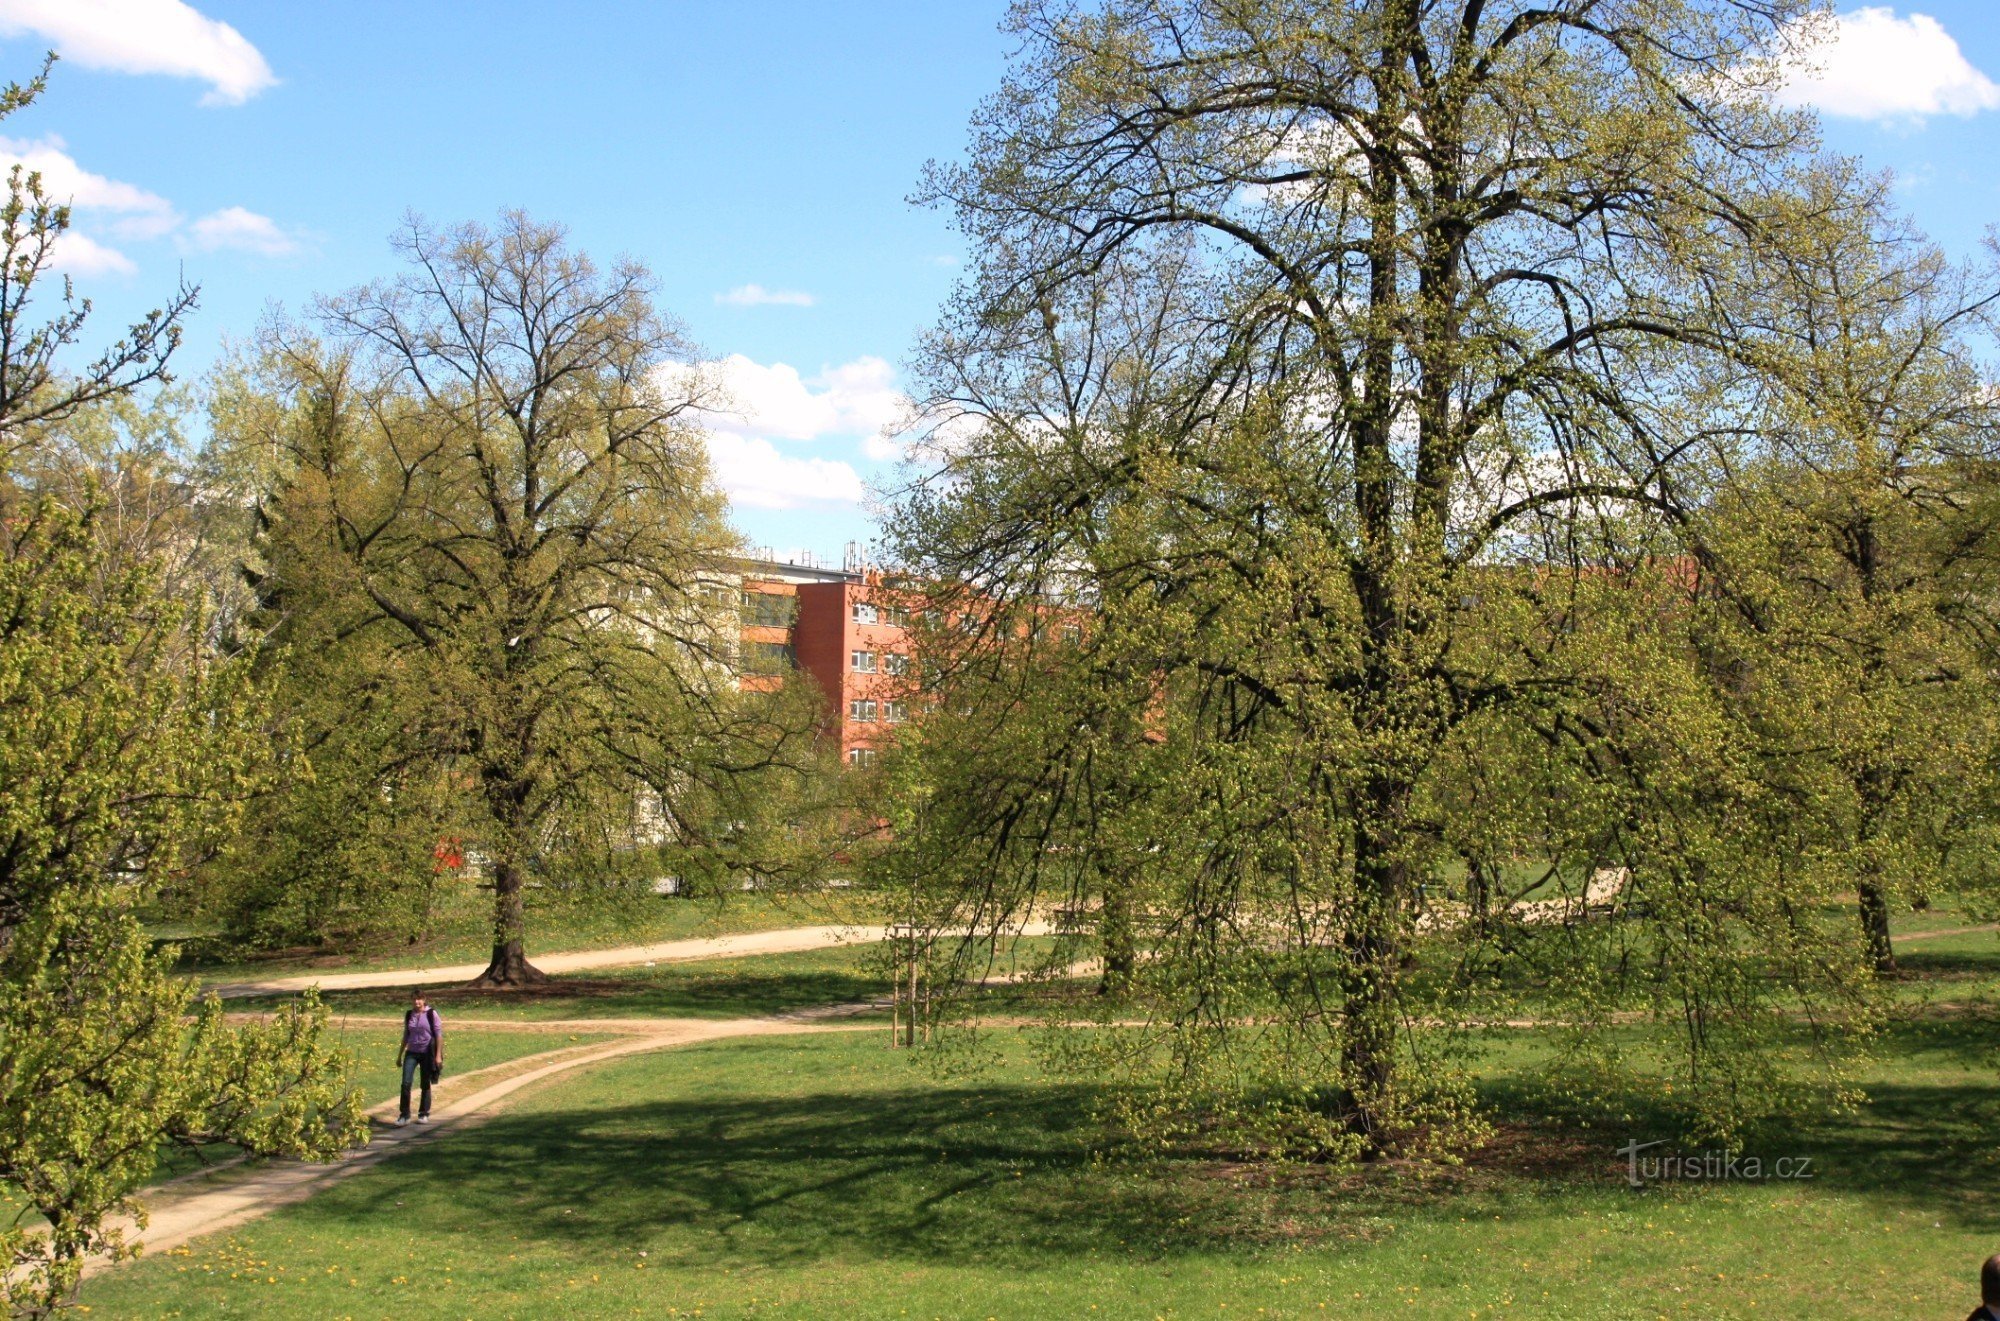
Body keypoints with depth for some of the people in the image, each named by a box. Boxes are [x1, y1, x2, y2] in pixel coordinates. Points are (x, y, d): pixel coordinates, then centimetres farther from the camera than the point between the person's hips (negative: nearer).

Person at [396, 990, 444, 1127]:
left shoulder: (431, 1014, -5)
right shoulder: (409, 1015, 7)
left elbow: (439, 1034, -5)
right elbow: (406, 1035, 16)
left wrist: (438, 1055, -10)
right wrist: (400, 1055, 17)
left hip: (427, 1053, -3)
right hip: (412, 1052, 3)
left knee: (425, 1084, 6)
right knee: (405, 1083, -10)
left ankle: (424, 1114, 19)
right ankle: (404, 1115, -3)